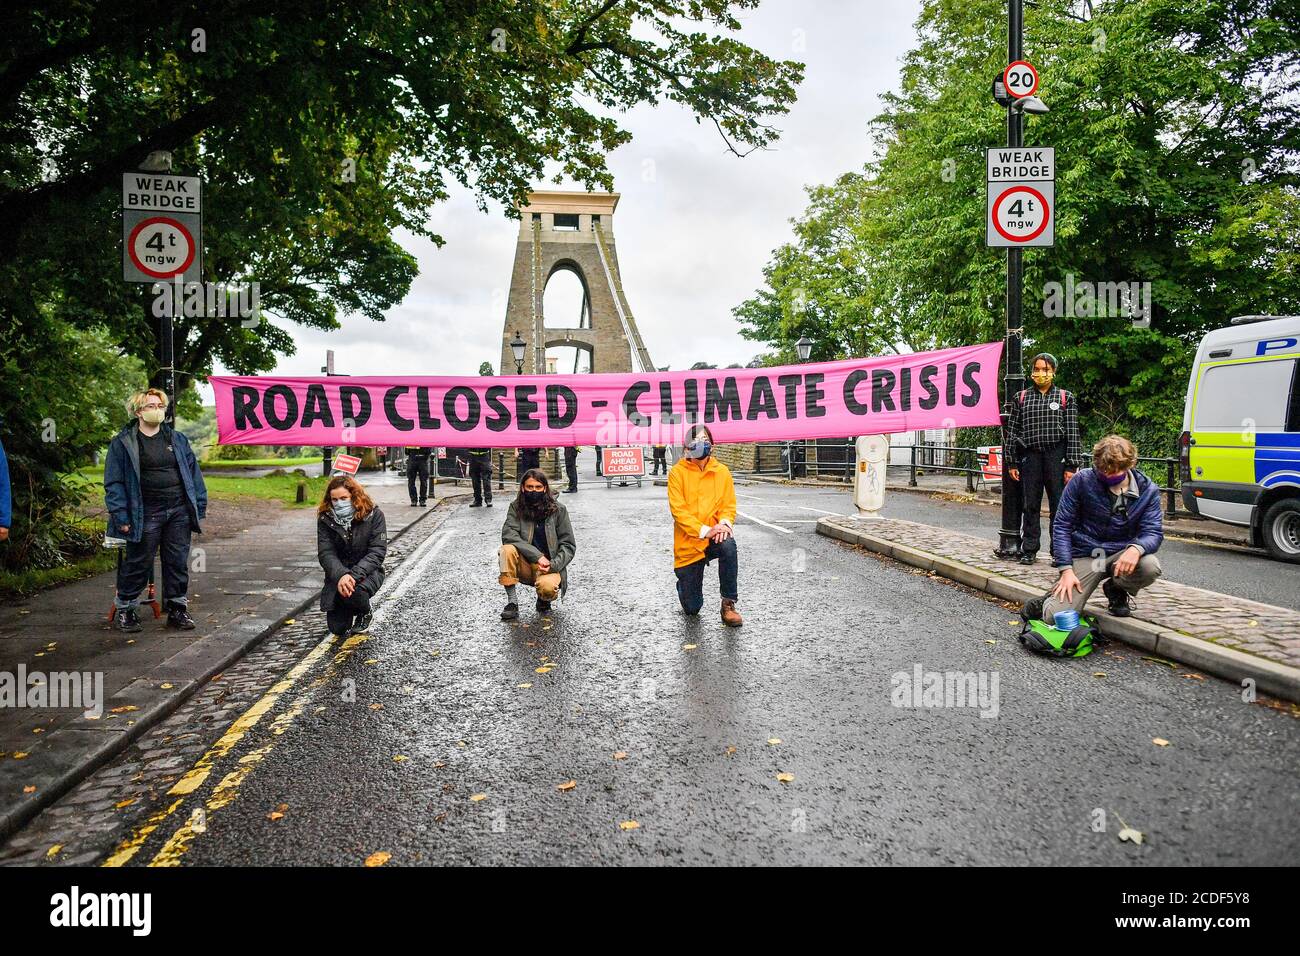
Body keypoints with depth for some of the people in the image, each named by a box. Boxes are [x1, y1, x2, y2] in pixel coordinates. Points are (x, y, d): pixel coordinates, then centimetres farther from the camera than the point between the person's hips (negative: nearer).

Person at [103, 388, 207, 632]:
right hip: (146, 516, -3)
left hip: (179, 512, 3)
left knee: (178, 562, 6)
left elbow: (193, 473, 13)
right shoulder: (122, 443, 1)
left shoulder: (177, 439, 12)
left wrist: (199, 507, 7)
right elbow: (113, 482, -2)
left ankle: (177, 608, 17)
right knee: (139, 564, 2)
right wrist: (121, 516, -9)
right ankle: (124, 609, 20)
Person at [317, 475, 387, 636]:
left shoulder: (374, 515, -10)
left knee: (354, 592, -35)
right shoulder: (325, 519, -3)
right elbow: (325, 553, -12)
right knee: (337, 628, -5)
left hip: (368, 571, -2)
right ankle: (349, 610, 33)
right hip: (338, 573, 3)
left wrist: (354, 575, -30)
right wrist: (341, 575, -32)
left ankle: (365, 612, 2)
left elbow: (377, 552, -16)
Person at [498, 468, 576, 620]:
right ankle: (512, 602, -18)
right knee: (507, 549, -28)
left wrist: (553, 565, -19)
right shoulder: (516, 507, 0)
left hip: (549, 567, -2)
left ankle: (543, 601, 5)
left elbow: (568, 545, -2)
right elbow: (508, 534, -16)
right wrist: (537, 556, -25)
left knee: (548, 587, -34)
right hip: (524, 565, 2)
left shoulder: (558, 510, -3)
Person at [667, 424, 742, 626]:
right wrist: (704, 530, -24)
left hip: (713, 538, 2)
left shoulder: (722, 471, 2)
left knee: (728, 545, -37)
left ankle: (728, 604, -20)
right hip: (688, 543, -1)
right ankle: (685, 582, 40)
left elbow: (729, 504, 2)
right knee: (692, 608, 1)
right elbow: (678, 509, -14)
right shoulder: (677, 472, -7)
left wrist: (724, 523, -21)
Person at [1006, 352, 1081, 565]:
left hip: (1056, 456, -2)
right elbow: (1012, 430, 10)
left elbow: (1072, 433, 2)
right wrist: (1011, 463, 5)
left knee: (1059, 506, 0)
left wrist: (1071, 466, -5)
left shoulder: (1066, 398, 6)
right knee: (1030, 505, 5)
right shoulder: (1021, 398, 11)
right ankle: (1029, 550, 13)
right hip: (1030, 457, 2)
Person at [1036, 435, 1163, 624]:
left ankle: (1117, 590, 3)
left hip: (1120, 555, 3)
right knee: (1056, 617, -22)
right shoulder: (1082, 481, -9)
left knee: (1150, 567, -33)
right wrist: (1066, 570, -13)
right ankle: (1054, 598, 19)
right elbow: (1062, 526, -5)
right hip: (1084, 556, -3)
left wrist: (1135, 549, -34)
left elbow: (1154, 532, -9)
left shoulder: (1148, 490, -4)